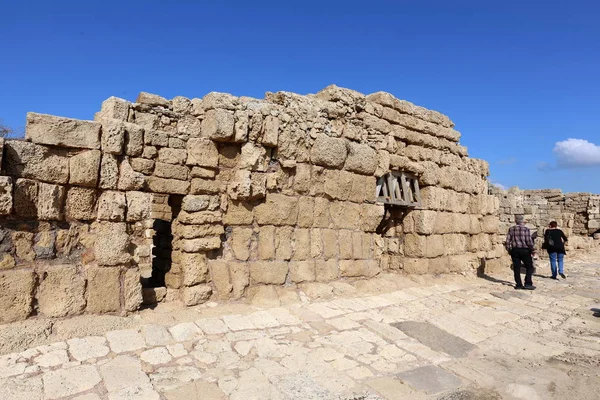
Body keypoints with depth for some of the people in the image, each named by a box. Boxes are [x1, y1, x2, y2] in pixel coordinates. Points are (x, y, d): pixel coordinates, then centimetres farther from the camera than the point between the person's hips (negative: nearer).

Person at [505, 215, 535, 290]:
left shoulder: (511, 229, 5)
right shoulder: (526, 229, -6)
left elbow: (508, 240, 4)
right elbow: (529, 241, -9)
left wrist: (509, 250, 12)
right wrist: (532, 249, 3)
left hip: (514, 250, 3)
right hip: (524, 250, -3)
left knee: (516, 268, 7)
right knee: (529, 267, 7)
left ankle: (518, 284, 9)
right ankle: (528, 284, 1)